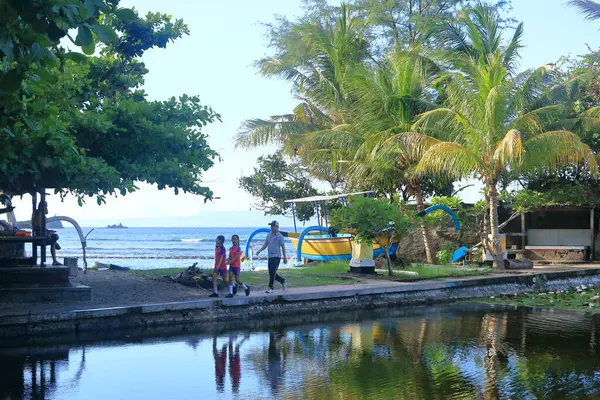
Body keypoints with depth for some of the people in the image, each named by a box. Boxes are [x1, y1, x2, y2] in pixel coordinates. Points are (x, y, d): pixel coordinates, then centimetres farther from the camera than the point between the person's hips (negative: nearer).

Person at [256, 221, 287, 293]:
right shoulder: (269, 235, 11)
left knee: (272, 273, -10)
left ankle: (270, 288, -5)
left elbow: (283, 247, -6)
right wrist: (259, 250, 2)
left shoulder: (279, 236, -8)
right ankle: (283, 281, 30)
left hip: (276, 257, -7)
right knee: (271, 273, 10)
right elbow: (266, 244, 17)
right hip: (270, 257, 7)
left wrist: (285, 257, -6)